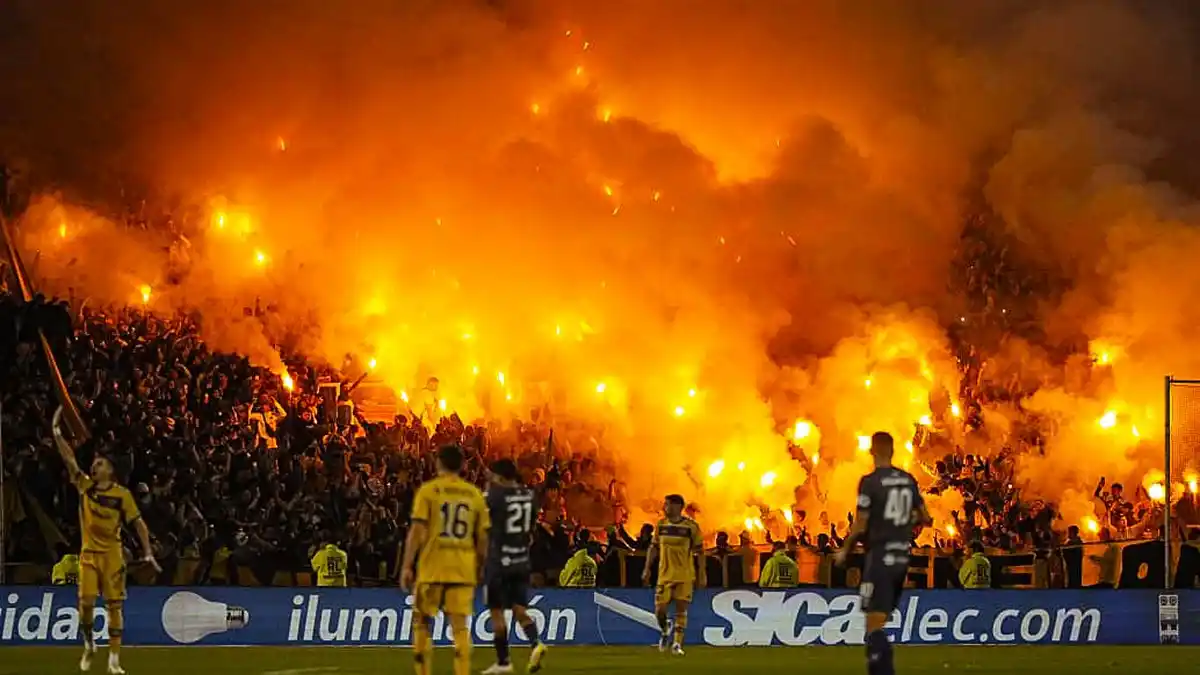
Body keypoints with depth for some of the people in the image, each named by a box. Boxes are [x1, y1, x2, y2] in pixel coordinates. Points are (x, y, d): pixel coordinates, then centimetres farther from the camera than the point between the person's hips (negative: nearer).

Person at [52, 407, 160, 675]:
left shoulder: (122, 495, -4)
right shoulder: (85, 486, 3)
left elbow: (138, 522, -2)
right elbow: (69, 458, -2)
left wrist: (148, 551, -9)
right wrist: (57, 431, -9)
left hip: (112, 554, -2)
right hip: (88, 553, 2)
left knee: (114, 605, -2)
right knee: (86, 602, -6)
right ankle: (89, 645, 21)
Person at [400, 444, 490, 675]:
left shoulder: (428, 490, -2)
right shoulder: (474, 494, 8)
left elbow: (417, 530, -9)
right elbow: (483, 537, 9)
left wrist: (407, 566, -7)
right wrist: (479, 569, 19)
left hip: (432, 569, -2)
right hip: (464, 571, 2)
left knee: (422, 624, 9)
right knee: (460, 626, 1)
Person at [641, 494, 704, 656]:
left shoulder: (691, 526, -5)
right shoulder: (661, 525, 4)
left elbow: (699, 551, -1)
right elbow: (653, 548, 12)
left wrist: (702, 575, -5)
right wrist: (647, 569, 5)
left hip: (685, 575, -3)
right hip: (665, 574, 3)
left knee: (681, 609, -4)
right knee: (660, 610, -2)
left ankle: (677, 644, 3)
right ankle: (665, 632, 27)